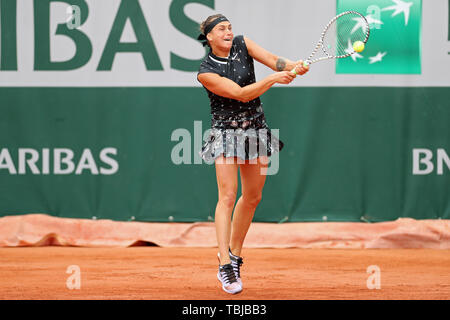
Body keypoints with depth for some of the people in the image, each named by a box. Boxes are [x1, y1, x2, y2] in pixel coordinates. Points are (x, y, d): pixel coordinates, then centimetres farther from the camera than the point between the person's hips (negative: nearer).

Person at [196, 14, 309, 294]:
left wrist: (293, 66, -31)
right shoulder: (206, 72, -12)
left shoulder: (242, 44, 1)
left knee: (252, 197, 11)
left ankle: (234, 253, 28)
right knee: (228, 197, -15)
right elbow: (241, 94, -21)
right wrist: (273, 79, -31)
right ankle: (226, 267, -19)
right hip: (226, 132, -5)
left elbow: (271, 59, -11)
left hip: (256, 131, 5)